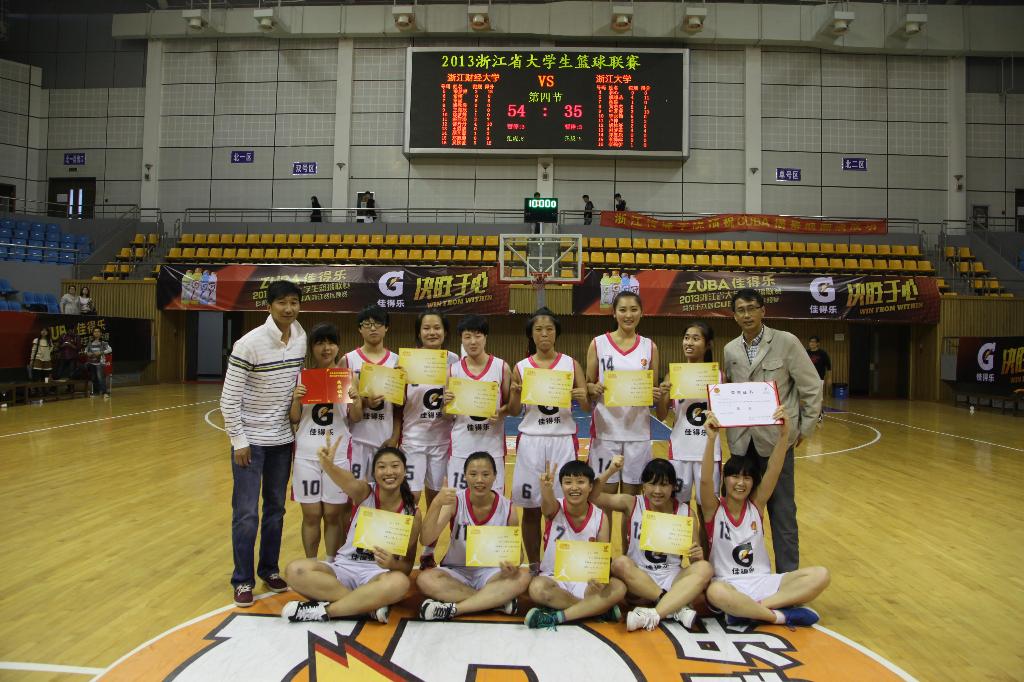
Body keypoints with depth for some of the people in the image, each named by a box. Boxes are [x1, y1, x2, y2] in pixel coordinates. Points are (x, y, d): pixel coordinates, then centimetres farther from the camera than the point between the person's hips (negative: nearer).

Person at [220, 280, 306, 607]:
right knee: (246, 514, 1)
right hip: (250, 440, -5)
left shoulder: (301, 339, -1)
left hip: (282, 439, 5)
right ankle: (243, 580, 16)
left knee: (276, 509, 14)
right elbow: (229, 398, -14)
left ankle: (269, 569, 29)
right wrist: (239, 440, -14)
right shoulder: (249, 343, -18)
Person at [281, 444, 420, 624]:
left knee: (399, 583, -37)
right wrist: (328, 464, -56)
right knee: (295, 570, -26)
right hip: (344, 567, 1)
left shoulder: (412, 513, -4)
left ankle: (323, 610, -23)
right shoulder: (364, 493, -6)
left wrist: (392, 564, -23)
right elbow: (350, 482, -33)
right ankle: (370, 605, -23)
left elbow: (408, 566, 1)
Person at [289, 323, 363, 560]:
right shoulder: (302, 376, 1)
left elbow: (355, 419, 1)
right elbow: (294, 420, 5)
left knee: (333, 515, 7)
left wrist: (356, 401, -18)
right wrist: (296, 400, -14)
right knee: (311, 515, 8)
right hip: (307, 454, 1)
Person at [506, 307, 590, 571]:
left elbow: (586, 407, 1)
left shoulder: (571, 364, 3)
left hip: (563, 440, -1)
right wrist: (516, 394, -13)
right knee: (530, 506, 6)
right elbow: (513, 412, 7)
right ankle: (533, 565, 21)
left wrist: (582, 398, -21)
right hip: (531, 440, 1)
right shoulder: (521, 367, 5)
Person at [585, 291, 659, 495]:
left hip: (638, 430, 1)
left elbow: (654, 388, 12)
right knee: (605, 492, 4)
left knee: (632, 494, 8)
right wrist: (594, 389, -16)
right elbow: (587, 385, 6)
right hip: (606, 429, -1)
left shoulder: (650, 347, 6)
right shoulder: (598, 344, 2)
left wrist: (656, 394, -10)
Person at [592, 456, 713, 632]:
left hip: (674, 579, 1)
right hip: (638, 581, -1)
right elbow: (592, 495, -10)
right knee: (620, 563, -31)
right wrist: (610, 470, -23)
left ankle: (653, 614, -34)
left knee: (704, 568, -25)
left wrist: (697, 555, -17)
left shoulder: (685, 512, 2)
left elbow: (694, 558, 6)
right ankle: (676, 607, -25)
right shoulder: (632, 504, -1)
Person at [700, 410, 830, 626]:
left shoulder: (756, 505, 3)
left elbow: (773, 470, -12)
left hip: (762, 581, 5)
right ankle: (781, 615, -21)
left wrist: (784, 433, -27)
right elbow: (705, 480, -26)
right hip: (728, 584, -5)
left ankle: (746, 610, -22)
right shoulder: (714, 508, -5)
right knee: (716, 592, -41)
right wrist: (711, 439, -39)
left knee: (820, 575, -16)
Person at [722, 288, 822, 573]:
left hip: (775, 438, -4)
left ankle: (788, 574, 14)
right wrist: (731, 423, 4)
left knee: (782, 509, 2)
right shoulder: (730, 350, 7)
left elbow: (812, 388, -1)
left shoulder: (786, 342, -5)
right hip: (742, 440, 4)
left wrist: (804, 429, 0)